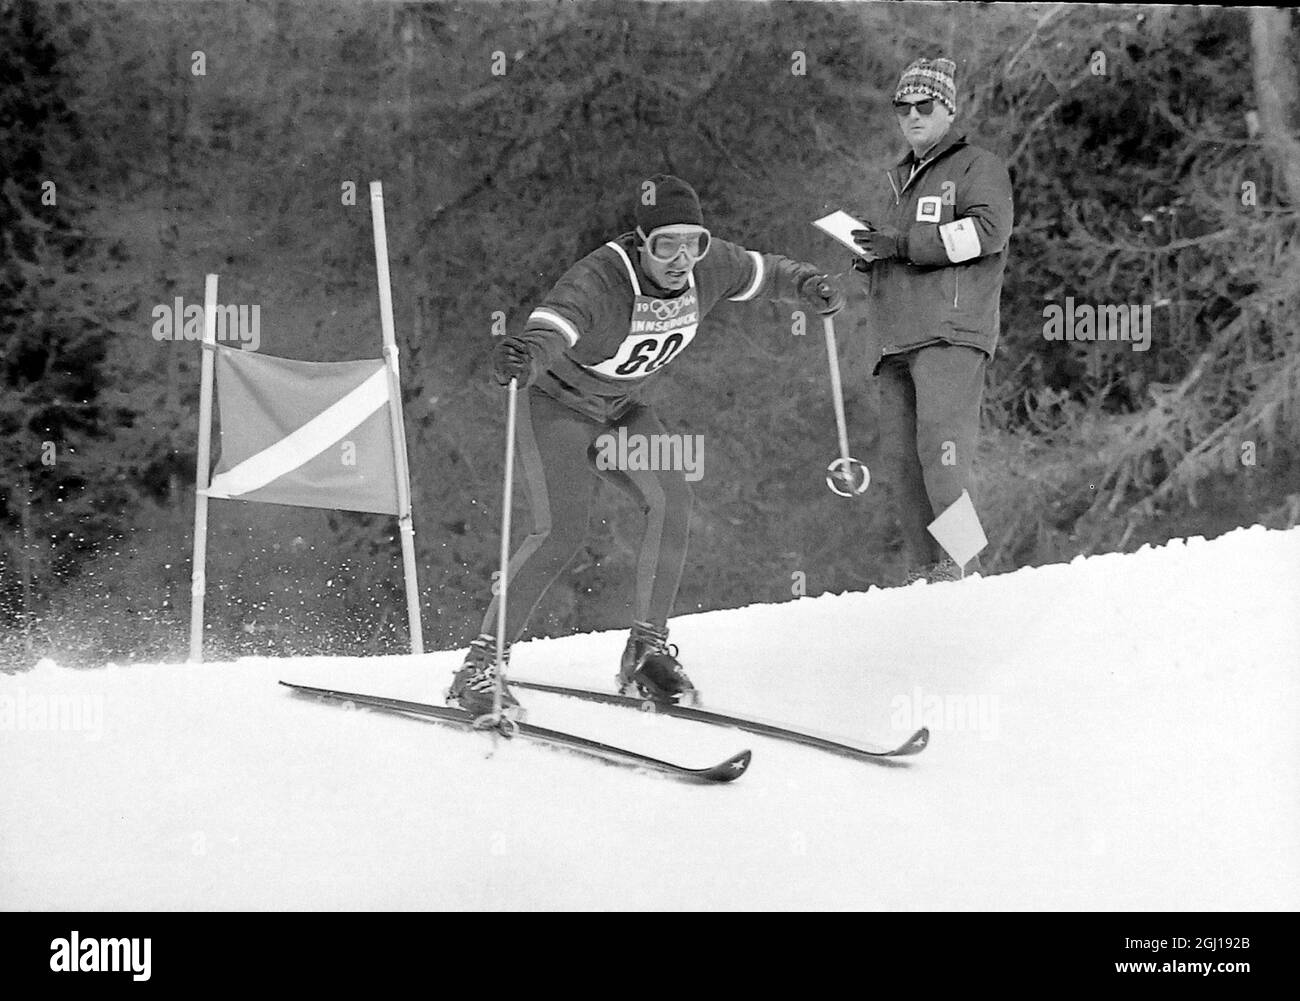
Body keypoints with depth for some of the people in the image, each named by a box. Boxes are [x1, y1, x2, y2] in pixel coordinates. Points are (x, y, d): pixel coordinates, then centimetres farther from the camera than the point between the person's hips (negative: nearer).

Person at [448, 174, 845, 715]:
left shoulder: (708, 266, -16)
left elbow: (761, 271, 6)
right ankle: (479, 665, -15)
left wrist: (809, 285, -14)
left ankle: (648, 650, -3)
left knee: (670, 502, -16)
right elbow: (552, 326, -55)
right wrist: (525, 356, -78)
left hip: (624, 410, 6)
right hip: (558, 405, -6)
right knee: (562, 529, -21)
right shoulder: (600, 280, -36)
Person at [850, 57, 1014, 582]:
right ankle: (926, 570, 2)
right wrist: (866, 257, 8)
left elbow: (989, 228, -11)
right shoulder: (896, 182, 28)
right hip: (898, 341, 7)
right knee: (899, 455, 0)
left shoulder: (977, 167, 6)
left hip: (951, 332, -7)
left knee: (940, 446, -20)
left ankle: (962, 564, -21)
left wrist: (903, 244, -15)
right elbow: (880, 243, 35)